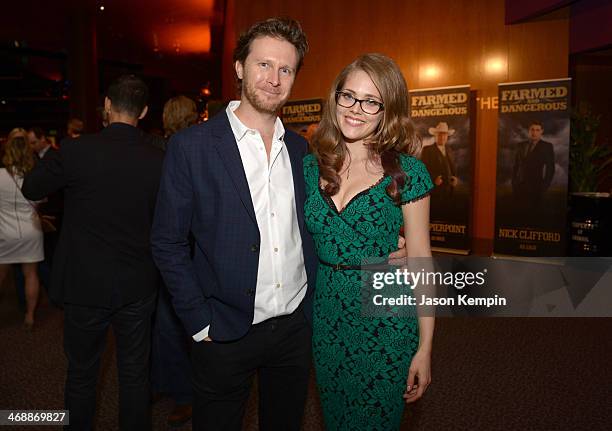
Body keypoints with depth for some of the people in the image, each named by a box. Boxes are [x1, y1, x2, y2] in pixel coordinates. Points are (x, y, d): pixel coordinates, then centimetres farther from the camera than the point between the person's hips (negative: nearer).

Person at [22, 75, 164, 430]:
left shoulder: (77, 151, -16)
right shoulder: (159, 161, -9)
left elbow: (31, 189, 1)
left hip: (86, 284, -1)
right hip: (138, 287, 2)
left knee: (82, 373, 19)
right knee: (135, 374, 16)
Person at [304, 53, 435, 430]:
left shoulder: (407, 171, -10)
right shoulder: (310, 168, 0)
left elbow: (420, 259, -8)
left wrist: (424, 348, -7)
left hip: (385, 323, -3)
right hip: (325, 317, 4)